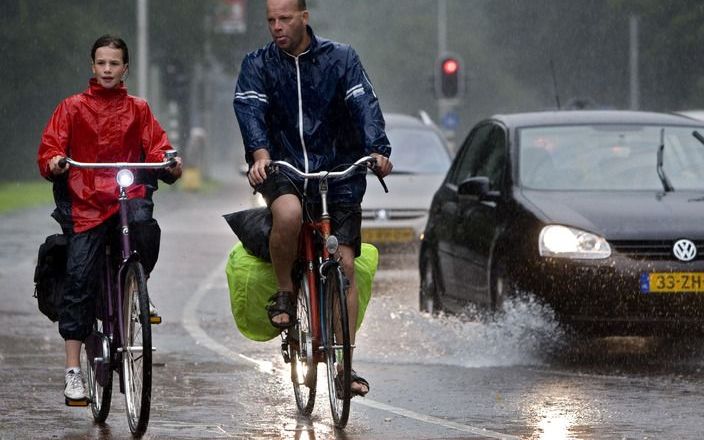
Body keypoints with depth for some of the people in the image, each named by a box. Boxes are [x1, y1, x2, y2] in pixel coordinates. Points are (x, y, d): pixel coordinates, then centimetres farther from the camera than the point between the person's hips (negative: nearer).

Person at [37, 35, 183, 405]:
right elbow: (50, 148, 3)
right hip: (86, 202, 0)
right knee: (79, 278, -11)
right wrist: (53, 164, -20)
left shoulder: (138, 110, 14)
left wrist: (170, 164, -18)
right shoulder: (73, 108, 10)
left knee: (144, 224, -35)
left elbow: (156, 146, 4)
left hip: (130, 195, 0)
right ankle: (73, 372, -10)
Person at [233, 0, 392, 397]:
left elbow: (364, 105, -11)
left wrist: (378, 151, -29)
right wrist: (260, 152, -33)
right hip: (283, 169, -1)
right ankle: (284, 293, -11)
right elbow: (250, 108, -13)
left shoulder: (340, 59, 3)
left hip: (338, 170, 1)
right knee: (288, 213, -36)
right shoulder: (258, 65, 4)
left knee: (345, 264, -8)